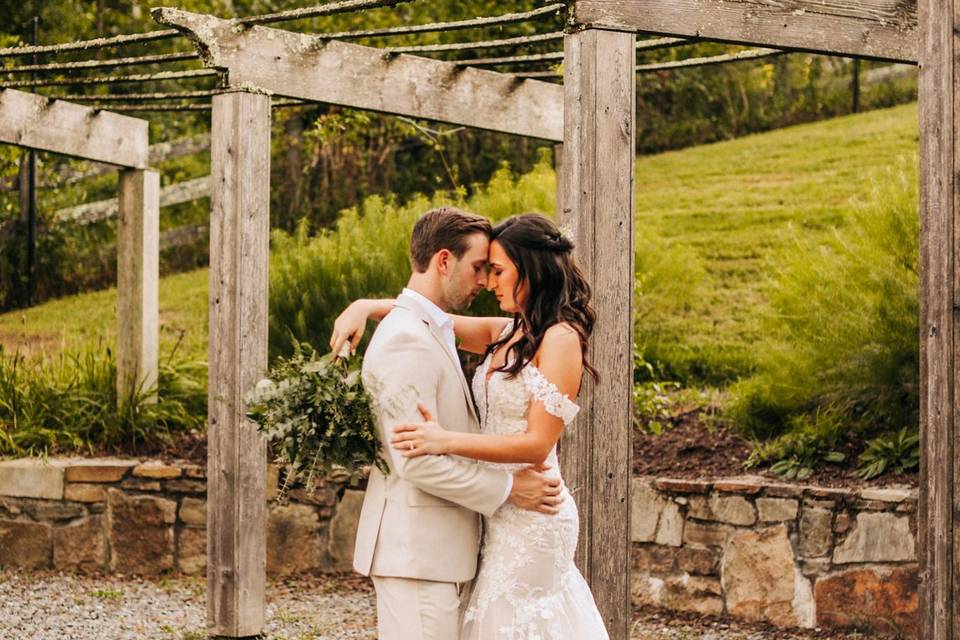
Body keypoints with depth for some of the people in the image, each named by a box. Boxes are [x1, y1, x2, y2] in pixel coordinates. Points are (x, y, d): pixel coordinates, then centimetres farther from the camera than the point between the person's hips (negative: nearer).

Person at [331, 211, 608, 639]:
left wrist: (445, 441, -25)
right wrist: (366, 307, 0)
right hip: (500, 513, 8)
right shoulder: (505, 333, 12)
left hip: (530, 516, -8)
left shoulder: (560, 339, -12)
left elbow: (537, 444, -18)